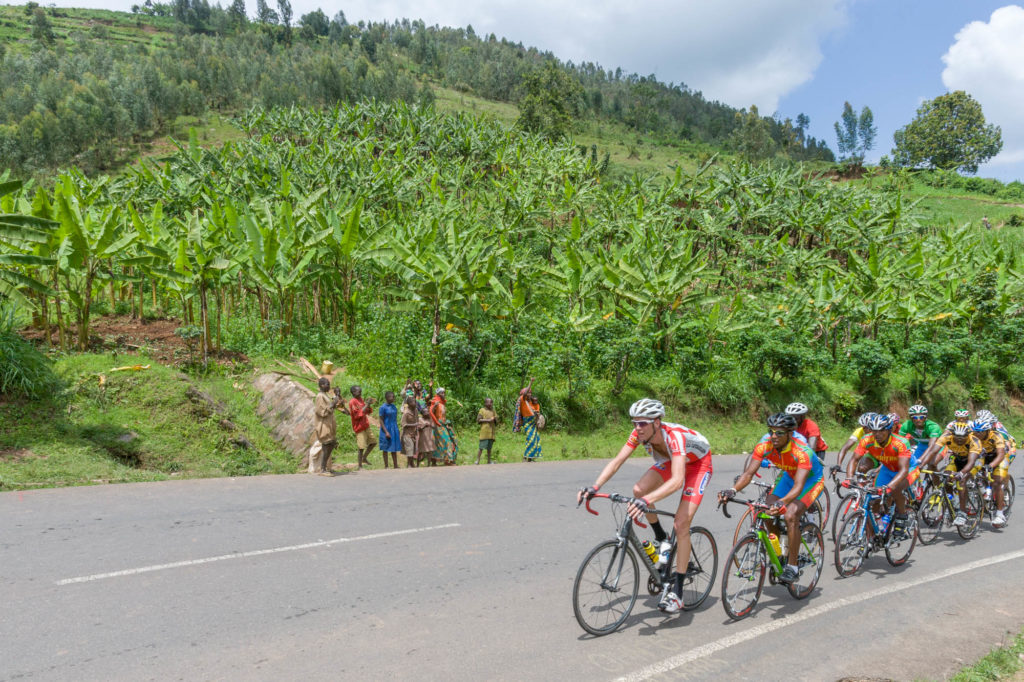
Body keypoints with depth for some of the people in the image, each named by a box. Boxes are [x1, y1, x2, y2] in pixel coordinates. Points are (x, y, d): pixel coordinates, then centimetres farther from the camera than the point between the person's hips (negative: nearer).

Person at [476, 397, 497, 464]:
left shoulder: (493, 411, 18)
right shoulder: (482, 410, 2)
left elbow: (496, 420, 19)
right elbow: (478, 420, -5)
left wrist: (494, 419, -4)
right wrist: (487, 420, -12)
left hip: (491, 432, 5)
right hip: (484, 432, -5)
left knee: (489, 448, 9)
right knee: (481, 447, -8)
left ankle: (489, 461, 14)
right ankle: (477, 461, -3)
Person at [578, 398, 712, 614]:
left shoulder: (674, 436, -41)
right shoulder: (639, 433, -23)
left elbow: (677, 481, -52)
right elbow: (616, 461, -21)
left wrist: (647, 501, -66)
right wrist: (594, 487, -36)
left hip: (698, 463, -6)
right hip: (671, 460, 6)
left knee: (681, 524, -18)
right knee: (639, 490, -20)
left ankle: (677, 591, -10)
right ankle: (661, 538, 6)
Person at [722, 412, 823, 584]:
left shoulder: (802, 452, -37)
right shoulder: (765, 447, -23)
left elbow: (798, 486, -46)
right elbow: (749, 473, -26)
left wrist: (783, 503, -64)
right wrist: (733, 490, -45)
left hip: (811, 480, -6)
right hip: (789, 476, 6)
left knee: (790, 516, -26)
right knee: (768, 511, -13)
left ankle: (792, 567, -14)